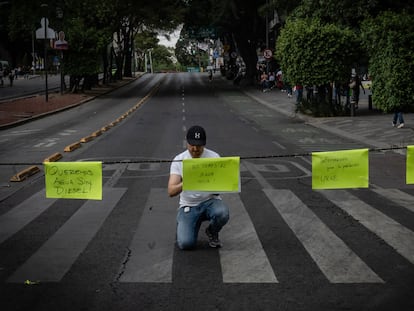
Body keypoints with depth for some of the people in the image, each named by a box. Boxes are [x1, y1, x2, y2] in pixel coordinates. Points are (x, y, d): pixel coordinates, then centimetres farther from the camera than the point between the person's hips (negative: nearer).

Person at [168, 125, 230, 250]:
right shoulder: (178, 160, -7)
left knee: (222, 213, -36)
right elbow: (171, 191, -16)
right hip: (188, 206, -1)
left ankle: (212, 232, 1)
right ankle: (183, 224, 14)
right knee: (186, 243, -24)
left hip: (210, 201, 1)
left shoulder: (214, 157, -6)